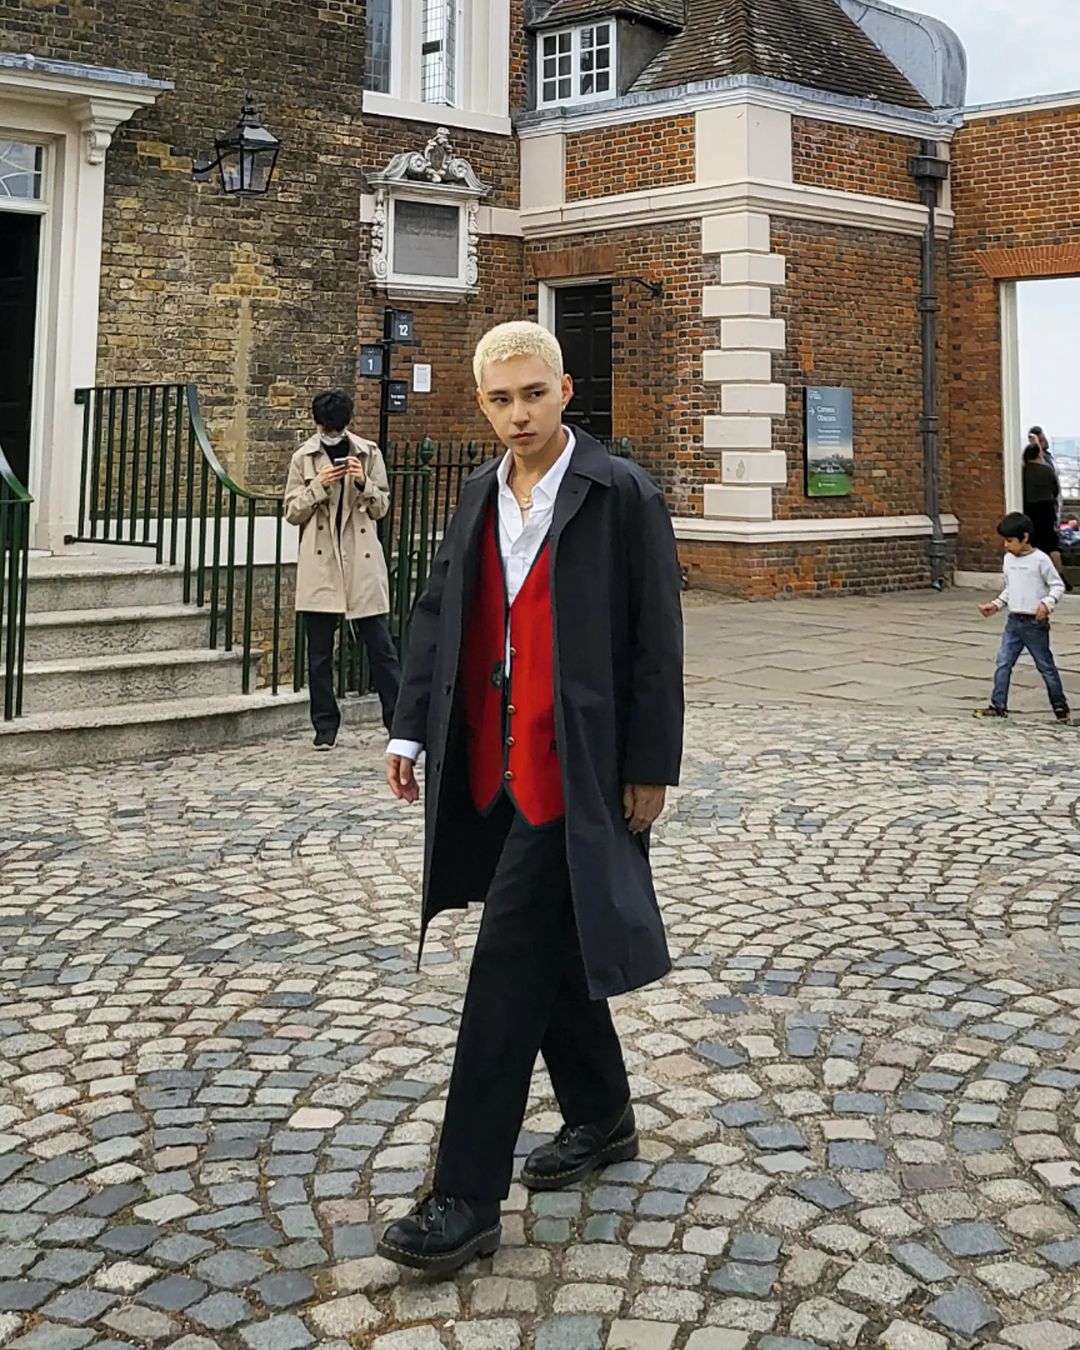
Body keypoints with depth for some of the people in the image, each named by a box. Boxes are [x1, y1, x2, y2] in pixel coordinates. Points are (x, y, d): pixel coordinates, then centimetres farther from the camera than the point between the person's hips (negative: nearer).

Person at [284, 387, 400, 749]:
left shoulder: (368, 453, 6)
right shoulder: (303, 458, 6)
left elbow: (381, 507, 8)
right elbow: (292, 513, 5)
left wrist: (364, 483, -11)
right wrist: (319, 487, -11)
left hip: (362, 562, 0)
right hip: (319, 564, 0)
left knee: (379, 644, -1)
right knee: (319, 652, 4)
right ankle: (325, 726, 13)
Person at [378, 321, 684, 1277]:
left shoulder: (622, 494, -8)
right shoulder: (481, 494, 11)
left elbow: (655, 640, -8)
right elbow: (438, 615, 14)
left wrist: (650, 766, -9)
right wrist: (412, 730, 7)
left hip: (573, 765, -7)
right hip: (493, 760, 7)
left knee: (511, 959, -8)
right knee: (548, 948, 17)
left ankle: (469, 1198, -1)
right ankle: (601, 1117, 37)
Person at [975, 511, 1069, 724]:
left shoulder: (1040, 559, -12)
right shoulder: (1009, 559, 8)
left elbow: (1058, 586, -9)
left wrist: (1047, 603, -24)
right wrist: (996, 605, 9)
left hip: (1035, 623, -6)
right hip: (1013, 621, 6)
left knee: (1045, 666, 5)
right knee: (1003, 664, 1)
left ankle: (1060, 707, 18)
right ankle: (998, 706, 5)